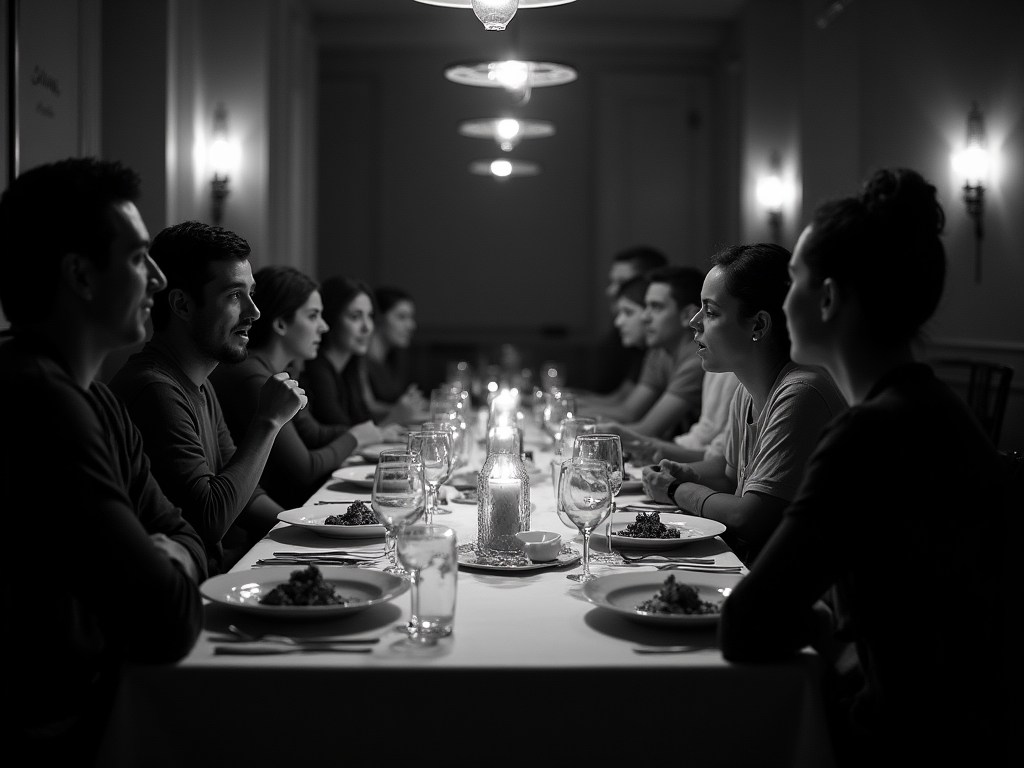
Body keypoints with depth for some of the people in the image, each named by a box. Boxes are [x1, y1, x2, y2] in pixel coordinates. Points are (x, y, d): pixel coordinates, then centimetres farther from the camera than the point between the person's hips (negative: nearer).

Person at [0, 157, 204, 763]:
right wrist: (170, 584, -6)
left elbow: (181, 533, 14)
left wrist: (167, 561, -8)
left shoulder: (94, 398, 9)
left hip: (102, 699, 9)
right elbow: (168, 624, -27)